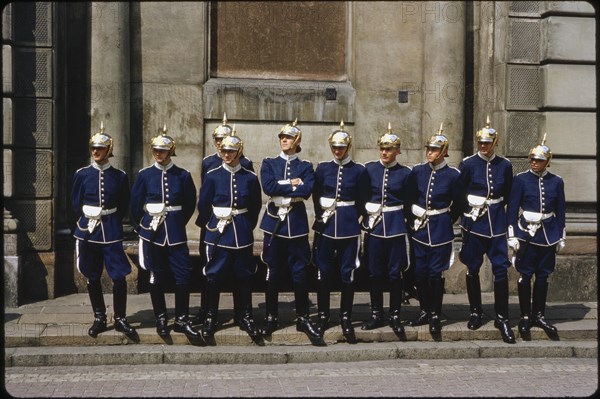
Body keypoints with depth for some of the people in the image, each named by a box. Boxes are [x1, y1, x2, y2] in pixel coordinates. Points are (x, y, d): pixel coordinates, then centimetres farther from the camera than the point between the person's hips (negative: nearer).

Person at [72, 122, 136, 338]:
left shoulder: (119, 176, 0)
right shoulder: (82, 175, 2)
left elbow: (124, 206, 7)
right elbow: (76, 204, 9)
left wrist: (111, 223, 5)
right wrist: (86, 222, 5)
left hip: (111, 231, -1)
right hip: (87, 231, 1)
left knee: (119, 276, -5)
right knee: (92, 278, 7)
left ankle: (120, 319, 7)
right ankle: (99, 318, 20)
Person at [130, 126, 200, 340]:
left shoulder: (183, 175, 1)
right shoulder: (144, 175, 1)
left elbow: (190, 204, 10)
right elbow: (136, 205, 7)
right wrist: (143, 227, 10)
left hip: (176, 232, 0)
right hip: (152, 232, 0)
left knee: (183, 275, -4)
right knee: (156, 278, 6)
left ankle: (182, 319, 8)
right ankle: (161, 319, 19)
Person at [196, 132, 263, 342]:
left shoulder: (250, 177, 2)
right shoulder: (212, 176, -1)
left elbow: (256, 206, 11)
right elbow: (203, 205, 5)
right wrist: (210, 225, 9)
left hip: (242, 234, 1)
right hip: (217, 233, -1)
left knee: (244, 277, 8)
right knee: (213, 276, 1)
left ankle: (245, 316, 19)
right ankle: (211, 317, 13)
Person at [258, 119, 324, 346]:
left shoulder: (305, 167, 8)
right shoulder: (269, 163, 9)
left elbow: (306, 190, -11)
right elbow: (267, 187, -10)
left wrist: (281, 188, -10)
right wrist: (292, 184, -9)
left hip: (297, 224, 0)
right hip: (274, 222, 0)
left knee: (300, 273, 1)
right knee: (273, 273, 4)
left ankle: (302, 318, 12)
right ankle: (271, 318, 16)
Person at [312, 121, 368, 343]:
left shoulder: (359, 171, 1)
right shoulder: (322, 169, 5)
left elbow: (361, 202, 7)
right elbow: (316, 197, 10)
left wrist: (350, 218, 7)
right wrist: (322, 215, 6)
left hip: (349, 227, -1)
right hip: (325, 226, 1)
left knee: (347, 273, 2)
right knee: (324, 272, 4)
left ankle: (346, 318, 12)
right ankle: (323, 316, 15)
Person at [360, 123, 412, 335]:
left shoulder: (405, 172, 2)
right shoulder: (369, 168, 3)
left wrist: (409, 225, 4)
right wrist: (364, 217, 3)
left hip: (396, 226, -1)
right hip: (373, 225, 1)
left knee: (395, 273, 2)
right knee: (375, 272, 5)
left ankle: (395, 316, 12)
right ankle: (376, 315, 16)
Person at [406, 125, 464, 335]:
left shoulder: (453, 175, -5)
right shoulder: (417, 171, 2)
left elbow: (458, 205, 5)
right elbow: (409, 199, 10)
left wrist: (448, 221, 8)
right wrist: (412, 220, 8)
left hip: (441, 231, -3)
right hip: (420, 229, 3)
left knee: (436, 273, -1)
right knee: (420, 272, 7)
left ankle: (435, 315, 10)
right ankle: (424, 311, 21)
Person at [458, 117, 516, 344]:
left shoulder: (505, 165, 4)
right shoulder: (467, 164, -3)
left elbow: (508, 195, 14)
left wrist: (495, 208, 9)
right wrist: (468, 209, -2)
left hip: (497, 222, 1)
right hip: (473, 221, -1)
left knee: (501, 269, -4)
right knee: (472, 269, 7)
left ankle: (502, 318, 4)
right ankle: (475, 313, 22)